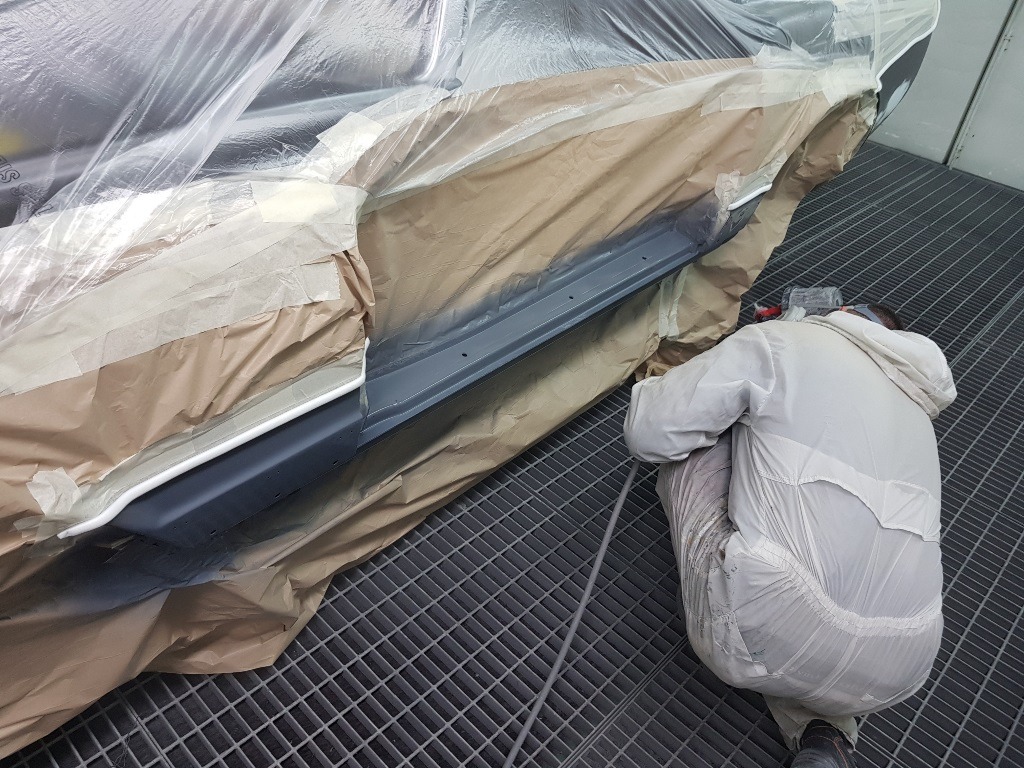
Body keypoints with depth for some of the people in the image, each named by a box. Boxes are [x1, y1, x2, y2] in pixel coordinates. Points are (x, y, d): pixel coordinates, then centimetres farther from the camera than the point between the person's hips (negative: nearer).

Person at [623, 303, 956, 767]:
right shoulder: (915, 406, 23)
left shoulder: (779, 341, 2)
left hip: (762, 635, -5)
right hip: (894, 671, 6)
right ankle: (823, 730, 13)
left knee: (689, 443, 12)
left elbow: (649, 432, 0)